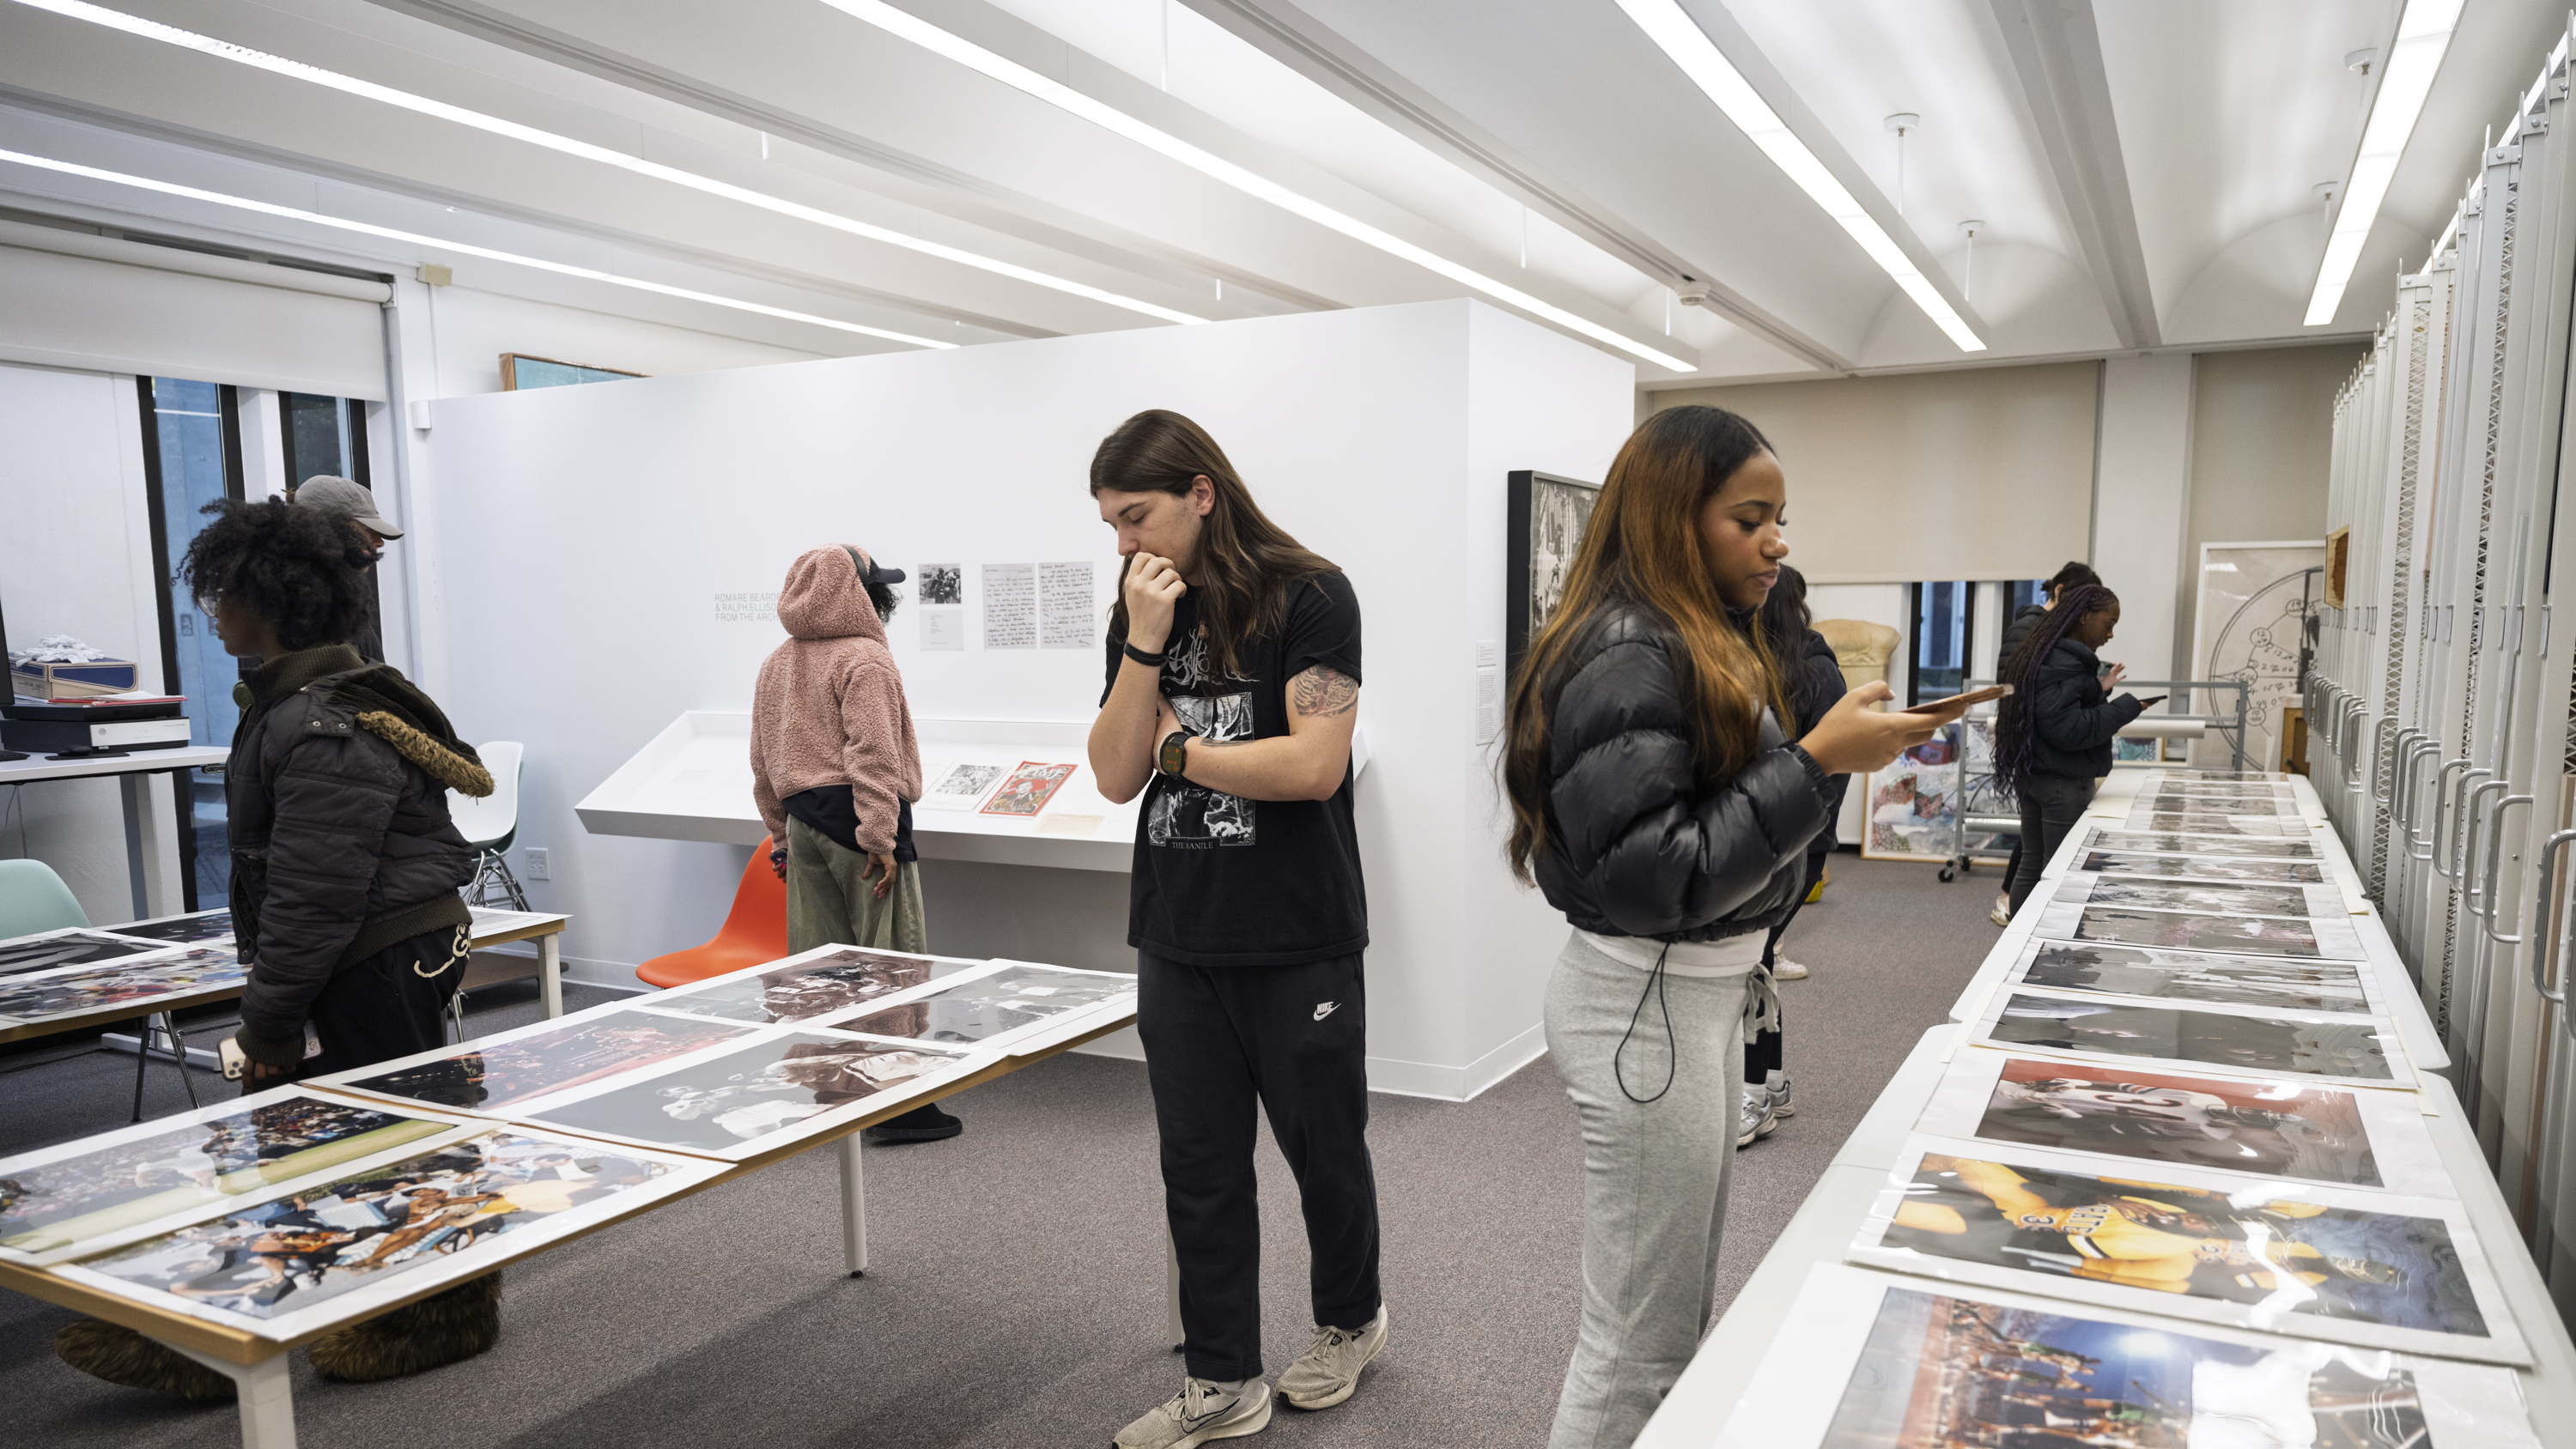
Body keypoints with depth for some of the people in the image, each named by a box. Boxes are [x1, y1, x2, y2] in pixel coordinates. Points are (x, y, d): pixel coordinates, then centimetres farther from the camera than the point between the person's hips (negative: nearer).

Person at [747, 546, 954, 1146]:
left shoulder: (775, 665, 18)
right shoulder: (864, 657, -8)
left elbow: (763, 764, 21)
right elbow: (873, 753, -18)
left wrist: (782, 836, 26)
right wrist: (878, 837, -21)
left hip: (803, 820, 8)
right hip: (855, 813, -8)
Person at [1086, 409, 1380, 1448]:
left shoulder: (1308, 597, -10)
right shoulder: (1138, 614, 7)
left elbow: (1315, 766, -19)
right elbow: (1116, 776, 0)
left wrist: (1180, 749, -8)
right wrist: (1145, 645, -11)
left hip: (1299, 941, -5)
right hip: (1177, 937, 5)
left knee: (1322, 1147, 13)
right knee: (1200, 1168, 11)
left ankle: (1349, 1320, 38)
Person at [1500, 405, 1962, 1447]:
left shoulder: (1710, 645, 11)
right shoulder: (1629, 657, -20)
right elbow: (1653, 876, -25)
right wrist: (1816, 764, -25)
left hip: (1701, 989, 10)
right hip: (1646, 1003, -10)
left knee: (1684, 1317, 21)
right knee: (1640, 1345, 3)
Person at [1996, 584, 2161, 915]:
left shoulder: (2041, 653, 13)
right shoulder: (2066, 663, -18)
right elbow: (2067, 729, -24)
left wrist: (2099, 688, 18)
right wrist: (2124, 709, -17)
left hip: (2031, 775, 10)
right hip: (2064, 783, -10)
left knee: (2031, 865, 13)